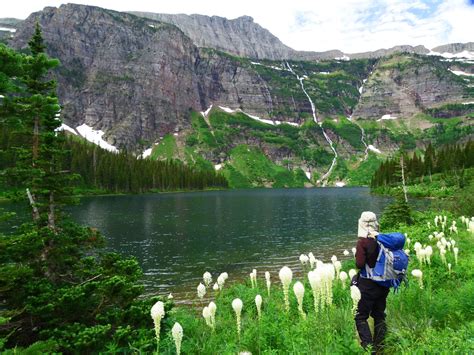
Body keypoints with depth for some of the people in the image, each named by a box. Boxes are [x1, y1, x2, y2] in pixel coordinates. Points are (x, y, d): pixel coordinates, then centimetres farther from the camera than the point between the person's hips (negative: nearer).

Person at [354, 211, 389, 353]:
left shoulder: (363, 241, -18)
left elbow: (359, 264, -21)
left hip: (368, 285, -6)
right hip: (383, 285, 6)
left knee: (361, 316, 7)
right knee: (379, 315, 18)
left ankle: (368, 346, 1)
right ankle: (379, 346, 26)